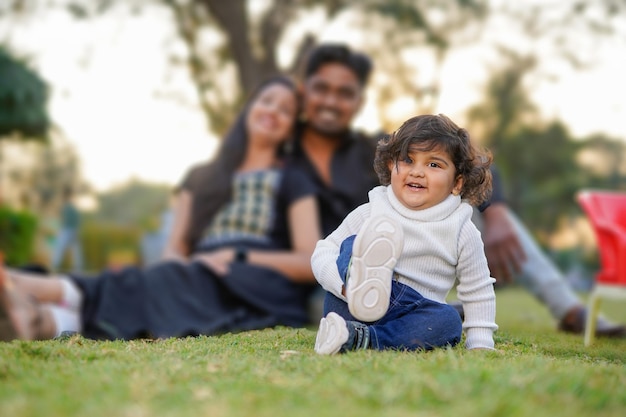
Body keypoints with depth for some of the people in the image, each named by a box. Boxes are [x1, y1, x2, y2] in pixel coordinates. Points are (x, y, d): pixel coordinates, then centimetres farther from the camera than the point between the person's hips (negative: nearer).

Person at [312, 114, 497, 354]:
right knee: (351, 245, -23)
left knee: (448, 321, -31)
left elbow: (478, 293, 10)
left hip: (407, 320, 1)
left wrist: (480, 346, 3)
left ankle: (359, 339, -42)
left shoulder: (463, 233, 4)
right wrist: (345, 284, -23)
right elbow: (324, 253, -3)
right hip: (351, 310, -1)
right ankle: (360, 280, -59)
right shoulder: (369, 214, 2)